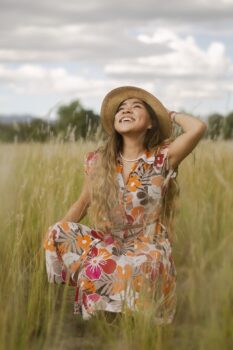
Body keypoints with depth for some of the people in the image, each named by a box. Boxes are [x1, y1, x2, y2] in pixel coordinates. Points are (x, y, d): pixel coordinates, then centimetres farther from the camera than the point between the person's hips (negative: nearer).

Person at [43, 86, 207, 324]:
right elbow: (83, 203, 12)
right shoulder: (97, 160, 3)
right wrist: (57, 232, -4)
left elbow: (198, 128, -24)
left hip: (148, 247, -4)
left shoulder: (162, 158, -8)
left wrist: (172, 115, -3)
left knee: (130, 270, -37)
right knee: (58, 234, -20)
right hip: (106, 241, 4)